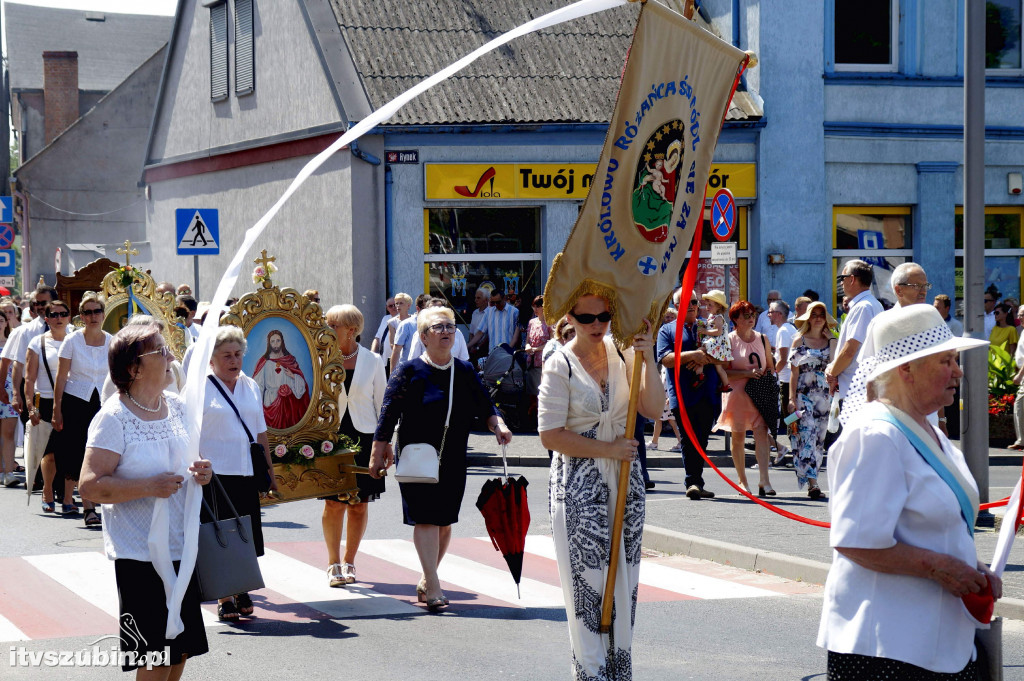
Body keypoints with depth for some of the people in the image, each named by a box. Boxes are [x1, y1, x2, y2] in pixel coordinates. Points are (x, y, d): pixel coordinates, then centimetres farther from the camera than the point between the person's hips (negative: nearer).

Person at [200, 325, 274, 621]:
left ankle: (240, 592, 21)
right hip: (215, 474, -5)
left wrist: (270, 471, 19)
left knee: (246, 539, 8)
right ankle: (224, 599, 4)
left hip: (247, 474, 5)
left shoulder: (251, 387, 14)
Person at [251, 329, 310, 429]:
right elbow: (258, 385, -4)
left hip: (289, 402, 2)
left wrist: (293, 376, -11)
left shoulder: (291, 360, 9)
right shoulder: (264, 362, 2)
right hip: (271, 402, -2)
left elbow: (301, 383, 9)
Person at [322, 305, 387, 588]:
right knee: (334, 503, -5)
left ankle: (349, 562, 19)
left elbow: (382, 402, 6)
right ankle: (334, 564, 5)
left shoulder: (373, 361, 1)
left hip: (364, 437, 0)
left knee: (359, 504, 6)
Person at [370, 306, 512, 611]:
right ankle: (433, 588, -14)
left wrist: (497, 425, -9)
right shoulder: (410, 370, -4)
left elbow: (485, 406, 12)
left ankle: (426, 580, 24)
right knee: (426, 519, -11)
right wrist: (378, 453, -5)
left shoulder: (465, 371, 9)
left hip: (453, 460, 5)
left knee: (444, 522, 8)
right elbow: (388, 414, -3)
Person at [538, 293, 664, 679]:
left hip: (625, 479, 5)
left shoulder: (623, 353, 4)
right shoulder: (560, 366, -8)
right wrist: (609, 449, -13)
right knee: (588, 578, -3)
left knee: (625, 576, 8)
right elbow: (551, 435, -13)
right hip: (578, 484, -4)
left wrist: (648, 360, -14)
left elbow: (653, 409, -3)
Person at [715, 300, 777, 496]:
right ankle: (742, 481, 16)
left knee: (762, 432, -12)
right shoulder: (729, 340, -1)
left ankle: (764, 481, -19)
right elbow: (724, 372, -7)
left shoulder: (762, 339, 11)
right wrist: (747, 373, -16)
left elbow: (771, 366, 20)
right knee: (738, 435, 5)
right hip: (737, 392, -2)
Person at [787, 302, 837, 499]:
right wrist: (791, 398, -5)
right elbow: (794, 372, 2)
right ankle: (811, 483, -20)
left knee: (819, 437, 5)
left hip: (824, 394, 3)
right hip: (804, 394, -3)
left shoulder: (831, 341, 12)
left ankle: (811, 479, 14)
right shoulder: (799, 341, 5)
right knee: (807, 435, -14)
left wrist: (831, 340, -3)